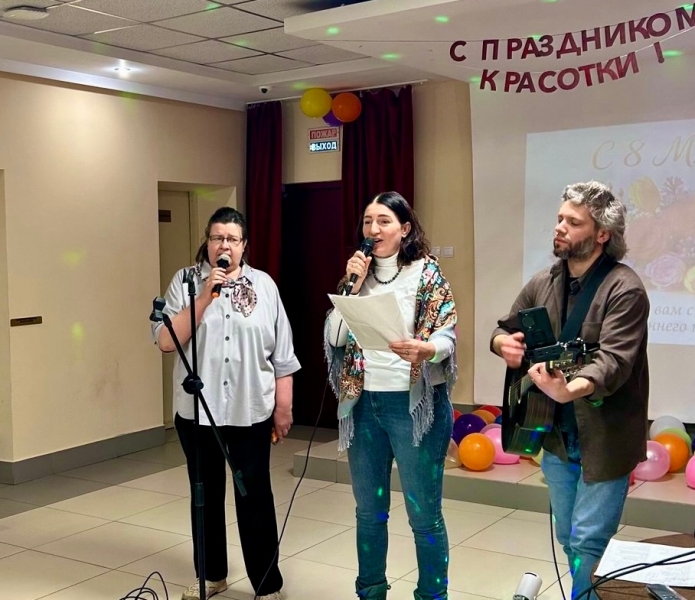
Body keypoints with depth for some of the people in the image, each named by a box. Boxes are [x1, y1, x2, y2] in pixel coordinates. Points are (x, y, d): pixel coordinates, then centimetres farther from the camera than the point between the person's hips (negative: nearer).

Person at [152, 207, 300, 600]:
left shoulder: (263, 284, 2)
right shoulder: (186, 281, 1)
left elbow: (282, 354, 4)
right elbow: (166, 341, -9)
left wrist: (284, 407, 1)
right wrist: (205, 296, -16)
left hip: (251, 410, -1)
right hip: (197, 409, 1)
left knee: (255, 495, 2)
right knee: (206, 493, 14)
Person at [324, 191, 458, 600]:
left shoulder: (427, 272, -5)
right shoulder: (359, 273, 9)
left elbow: (448, 336, -13)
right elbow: (335, 337, 1)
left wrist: (424, 349, -34)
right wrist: (352, 285, -8)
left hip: (415, 403, -5)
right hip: (363, 404, 5)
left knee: (424, 513, 3)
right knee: (369, 510, 16)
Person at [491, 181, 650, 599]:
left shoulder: (624, 289, -17)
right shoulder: (542, 285, 5)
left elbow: (614, 360, -29)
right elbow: (504, 330, 17)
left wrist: (569, 389, -47)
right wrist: (505, 343, -8)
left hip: (604, 438, -7)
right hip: (556, 433, 7)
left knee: (589, 542, -3)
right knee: (568, 538, 18)